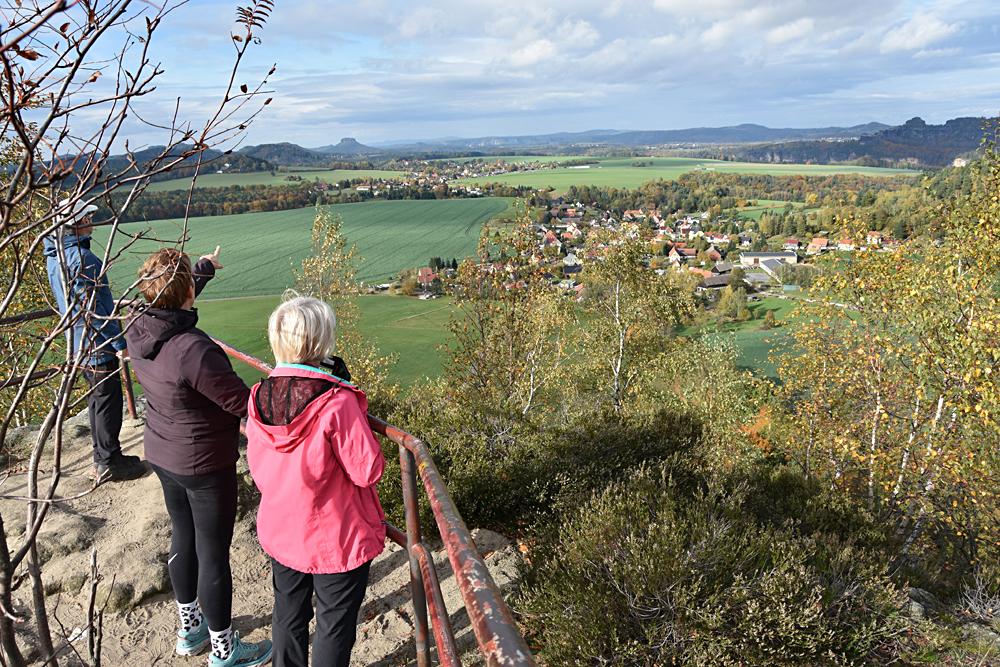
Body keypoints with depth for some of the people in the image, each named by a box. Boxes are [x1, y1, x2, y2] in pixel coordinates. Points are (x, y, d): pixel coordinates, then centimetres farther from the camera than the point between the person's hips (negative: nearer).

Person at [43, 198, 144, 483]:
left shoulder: (54, 253, 8)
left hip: (79, 343, 10)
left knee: (97, 399, 18)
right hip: (98, 343, -10)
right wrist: (119, 342, -17)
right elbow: (95, 308, -22)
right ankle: (110, 463, 10)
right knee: (107, 401, 0)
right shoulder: (81, 258, -22)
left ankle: (102, 458, 29)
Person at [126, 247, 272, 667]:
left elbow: (175, 302, 14)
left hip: (162, 455, 8)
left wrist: (206, 267, 31)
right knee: (213, 554, 8)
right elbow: (243, 403, -24)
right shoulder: (194, 350, -33)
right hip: (204, 465, -8)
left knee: (183, 539, 24)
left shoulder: (139, 329, -8)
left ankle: (190, 629, 44)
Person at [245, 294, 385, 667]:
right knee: (334, 626, 17)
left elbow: (258, 470, 3)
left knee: (288, 616, 26)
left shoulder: (259, 399, -9)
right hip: (337, 540, -5)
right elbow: (368, 471, -21)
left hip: (280, 534, 6)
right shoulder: (337, 402, -28)